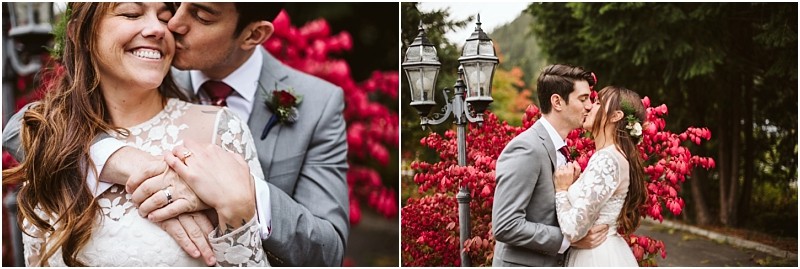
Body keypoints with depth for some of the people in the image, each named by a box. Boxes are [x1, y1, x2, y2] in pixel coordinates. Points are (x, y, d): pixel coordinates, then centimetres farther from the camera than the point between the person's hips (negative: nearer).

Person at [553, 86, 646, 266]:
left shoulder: (605, 160, -20)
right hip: (604, 253, 9)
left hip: (597, 257, -9)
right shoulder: (611, 156, 11)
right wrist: (574, 184, 1)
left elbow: (573, 229, -24)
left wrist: (561, 189, -10)